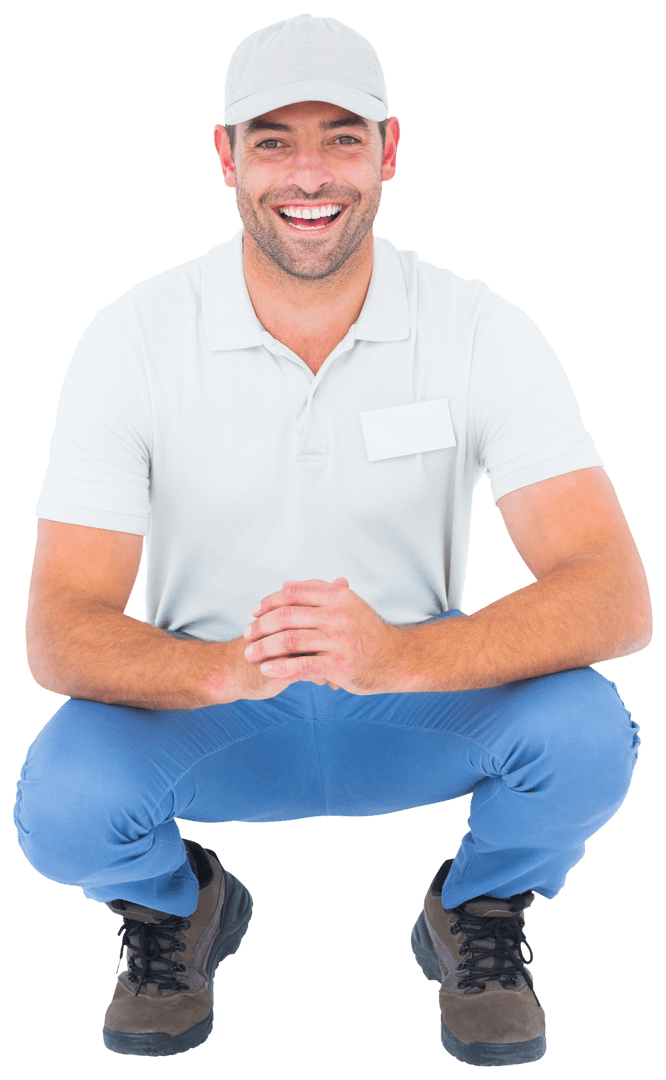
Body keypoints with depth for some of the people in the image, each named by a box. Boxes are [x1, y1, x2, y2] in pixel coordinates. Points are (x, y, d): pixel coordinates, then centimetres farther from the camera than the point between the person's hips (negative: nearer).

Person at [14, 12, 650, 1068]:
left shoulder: (484, 332, -15)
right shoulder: (134, 338, -14)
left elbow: (615, 600, -25)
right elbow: (60, 632, -19)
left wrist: (400, 652, -43)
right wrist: (228, 667, -41)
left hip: (416, 708, 0)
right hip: (207, 709, 0)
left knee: (584, 733, -30)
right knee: (64, 805, -31)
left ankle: (479, 918, 7)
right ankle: (175, 906, 9)